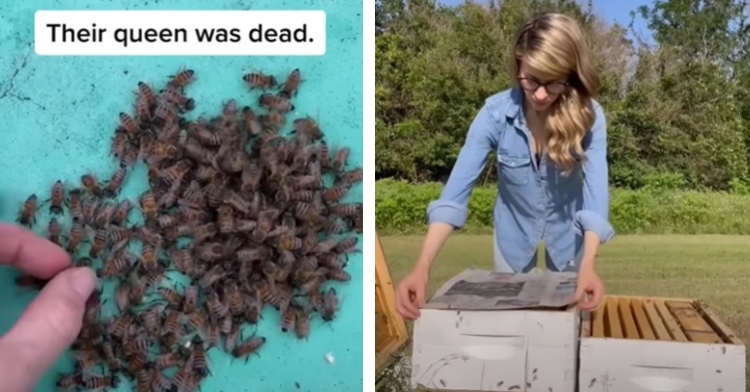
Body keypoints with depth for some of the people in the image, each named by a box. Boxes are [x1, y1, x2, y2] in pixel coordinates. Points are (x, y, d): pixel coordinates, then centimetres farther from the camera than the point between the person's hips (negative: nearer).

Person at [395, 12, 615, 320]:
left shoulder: (589, 116, -25)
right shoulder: (495, 113, -27)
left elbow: (596, 192, -32)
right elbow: (456, 190, -31)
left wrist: (587, 266, -49)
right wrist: (422, 268, -43)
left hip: (568, 229, 0)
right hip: (514, 229, 0)